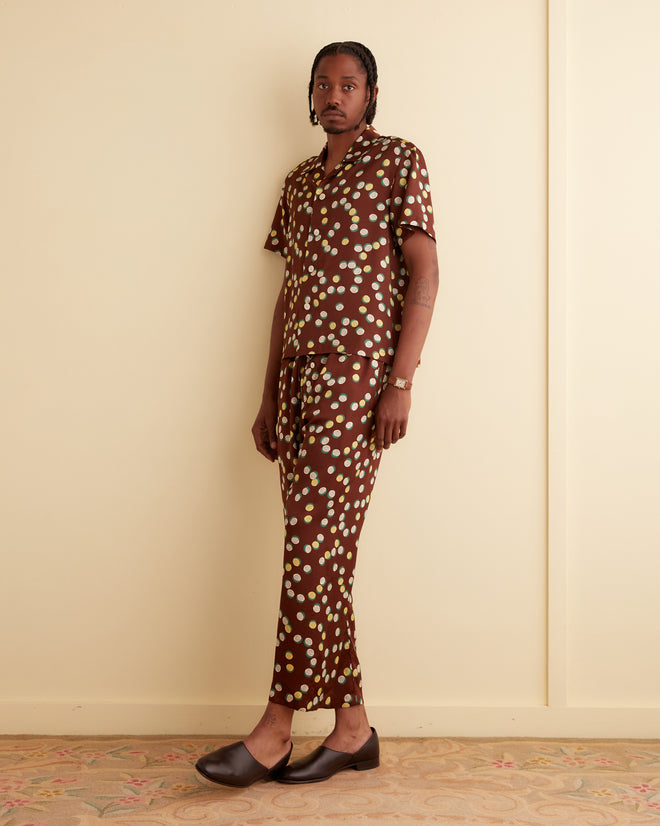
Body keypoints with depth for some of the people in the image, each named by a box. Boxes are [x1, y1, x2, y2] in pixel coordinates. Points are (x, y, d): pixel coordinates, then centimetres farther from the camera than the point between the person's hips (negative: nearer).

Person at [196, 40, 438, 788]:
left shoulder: (398, 161, 2)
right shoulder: (300, 180, 21)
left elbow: (423, 273, -6)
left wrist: (401, 382, -15)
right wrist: (268, 396, 15)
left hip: (357, 372, -7)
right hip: (299, 376, 7)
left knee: (313, 545, -10)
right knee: (325, 555, 5)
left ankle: (277, 725, -4)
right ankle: (352, 724, 13)